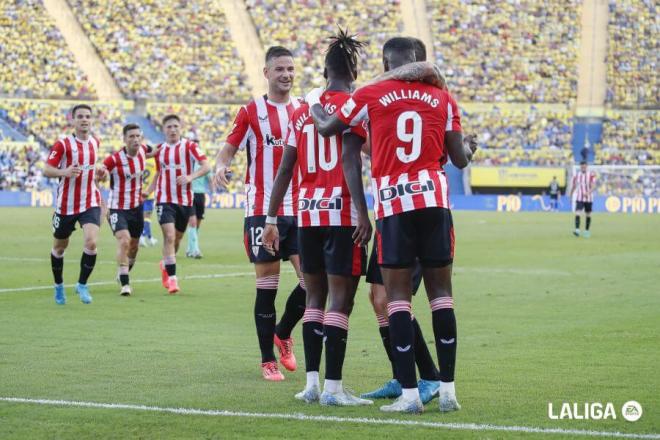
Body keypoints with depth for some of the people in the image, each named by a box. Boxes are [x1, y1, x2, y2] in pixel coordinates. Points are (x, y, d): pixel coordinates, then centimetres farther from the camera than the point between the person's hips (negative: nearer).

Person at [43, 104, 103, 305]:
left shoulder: (95, 142, 6)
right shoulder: (63, 144, -10)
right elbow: (46, 170, -13)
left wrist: (97, 175, 11)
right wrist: (65, 172, -30)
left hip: (90, 203, 2)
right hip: (66, 204, -2)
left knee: (91, 243, -18)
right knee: (59, 247, 12)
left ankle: (82, 285, 0)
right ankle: (59, 286, 35)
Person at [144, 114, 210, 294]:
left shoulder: (189, 146, -3)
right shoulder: (159, 150, 7)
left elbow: (206, 166, -10)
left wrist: (190, 177, -26)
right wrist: (148, 191, 7)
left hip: (185, 200, 0)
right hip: (165, 200, 0)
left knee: (177, 239, 11)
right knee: (169, 236, -16)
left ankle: (165, 265, 40)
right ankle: (172, 278, -16)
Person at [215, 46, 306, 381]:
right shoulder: (252, 111, 1)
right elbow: (229, 147, 2)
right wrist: (221, 165, -18)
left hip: (299, 210, 3)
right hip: (262, 211, -3)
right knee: (267, 284, -1)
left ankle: (283, 334, 21)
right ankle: (268, 360, 8)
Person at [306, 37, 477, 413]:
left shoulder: (370, 96, 2)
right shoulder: (443, 99, 7)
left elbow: (326, 127, 16)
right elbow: (460, 160, 9)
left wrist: (314, 101, 38)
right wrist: (471, 148, 33)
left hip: (393, 203, -2)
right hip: (435, 200, 2)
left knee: (398, 297, 2)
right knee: (441, 294, 8)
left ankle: (410, 393, -2)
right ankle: (448, 390, 7)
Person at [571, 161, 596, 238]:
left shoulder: (591, 175, -5)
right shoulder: (576, 175, 2)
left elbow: (593, 186, -15)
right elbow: (573, 186, 13)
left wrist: (588, 192, -33)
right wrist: (571, 196, 17)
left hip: (588, 199, 0)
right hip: (579, 199, 0)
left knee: (588, 215, 8)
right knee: (577, 213, -17)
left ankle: (587, 231, 22)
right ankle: (577, 230, -24)